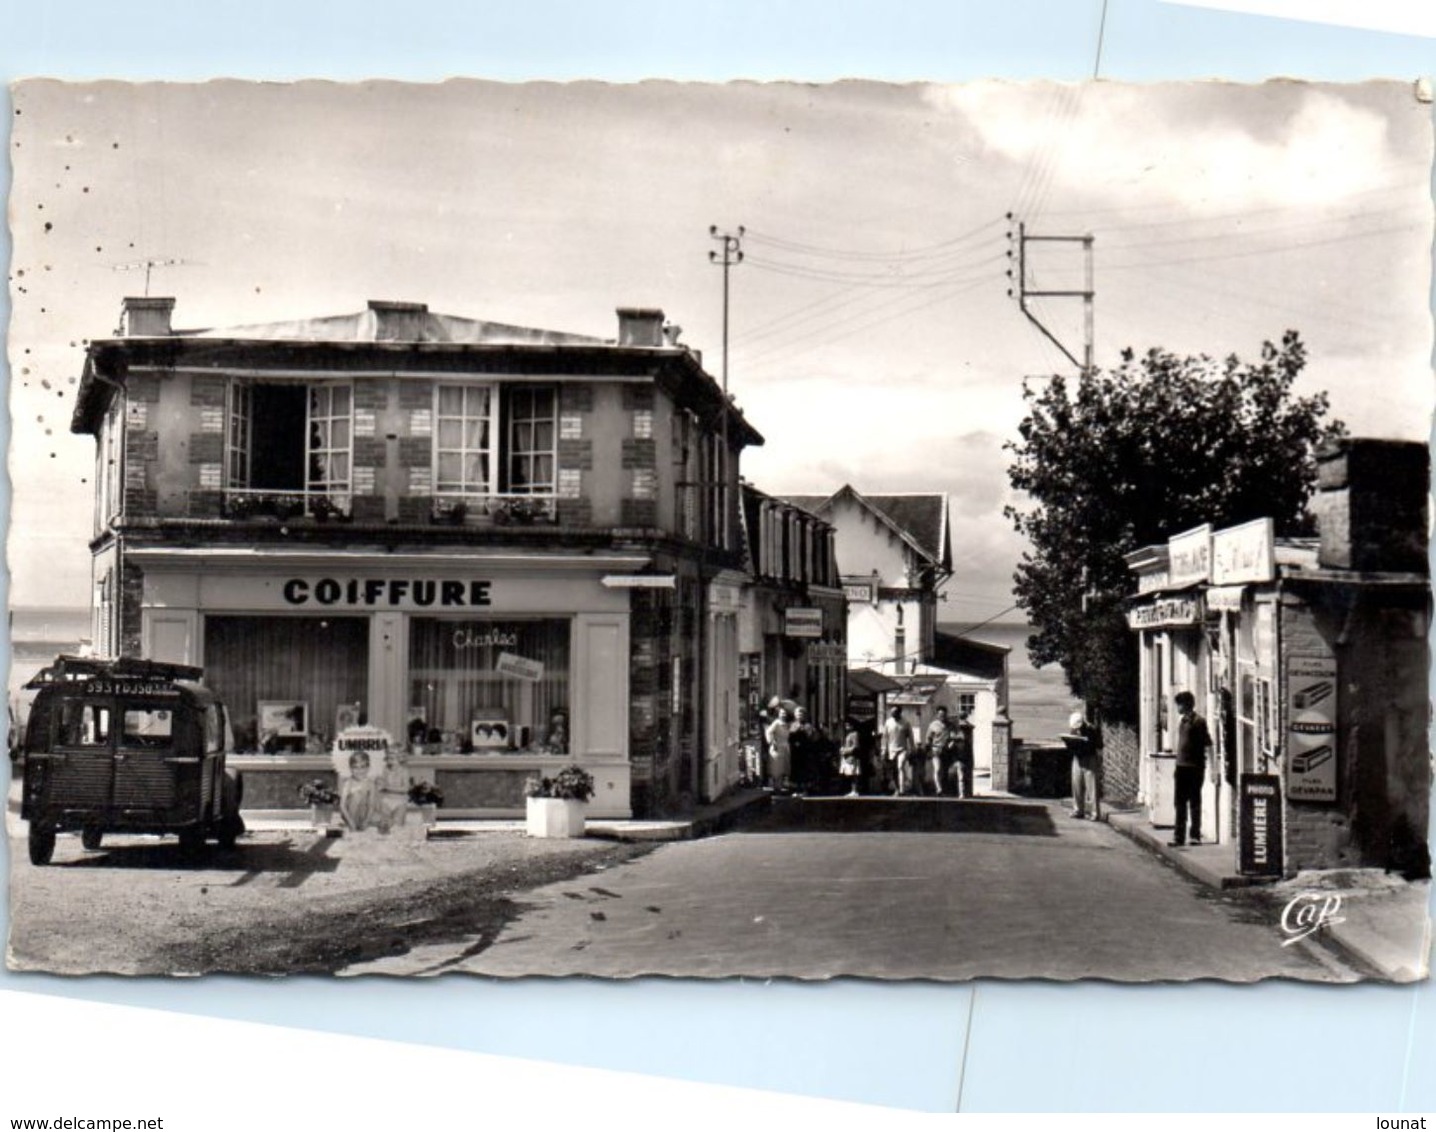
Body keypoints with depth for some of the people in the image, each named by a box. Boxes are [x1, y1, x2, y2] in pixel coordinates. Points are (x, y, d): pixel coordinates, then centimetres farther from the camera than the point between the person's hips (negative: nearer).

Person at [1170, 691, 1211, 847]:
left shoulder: (1198, 721, -10)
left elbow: (1207, 741, -10)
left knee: (1195, 801, 1)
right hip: (1181, 766, 8)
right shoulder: (1182, 720, 14)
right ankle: (1179, 836, 10)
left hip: (1194, 767, -8)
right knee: (1180, 803, 7)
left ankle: (1195, 835, 8)